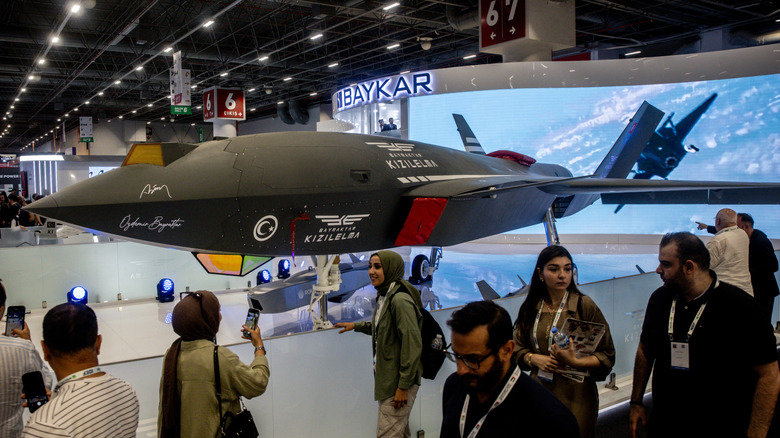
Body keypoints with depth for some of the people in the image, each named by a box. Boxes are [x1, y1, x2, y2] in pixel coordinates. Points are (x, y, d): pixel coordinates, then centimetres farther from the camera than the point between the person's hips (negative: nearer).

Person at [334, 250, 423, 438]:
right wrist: (356, 325, 27)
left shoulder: (400, 300, -22)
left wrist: (403, 386, -22)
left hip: (399, 380, -9)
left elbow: (412, 345, -24)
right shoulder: (384, 296, 8)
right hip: (387, 379, 9)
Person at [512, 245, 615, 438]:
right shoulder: (530, 308, 3)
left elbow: (607, 355, -6)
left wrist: (574, 362, -21)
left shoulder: (584, 305, -7)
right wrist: (536, 359, -9)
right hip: (540, 393, 3)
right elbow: (518, 350, 11)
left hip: (576, 395, -3)